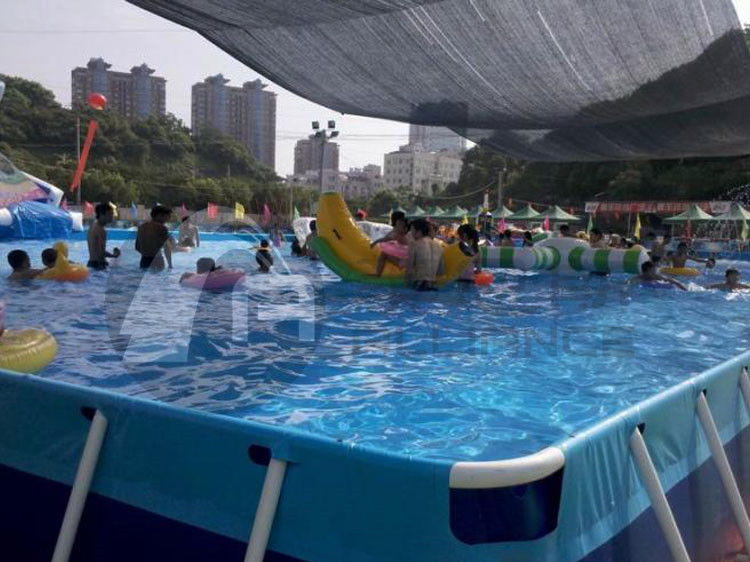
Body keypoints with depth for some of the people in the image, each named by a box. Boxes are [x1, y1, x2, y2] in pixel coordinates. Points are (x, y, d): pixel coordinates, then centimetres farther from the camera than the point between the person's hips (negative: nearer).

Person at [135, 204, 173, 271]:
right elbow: (167, 248, -13)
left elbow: (137, 247, 15)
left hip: (144, 261, 6)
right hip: (157, 264, -6)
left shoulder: (142, 227, 10)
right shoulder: (161, 228, -9)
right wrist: (170, 265, -7)